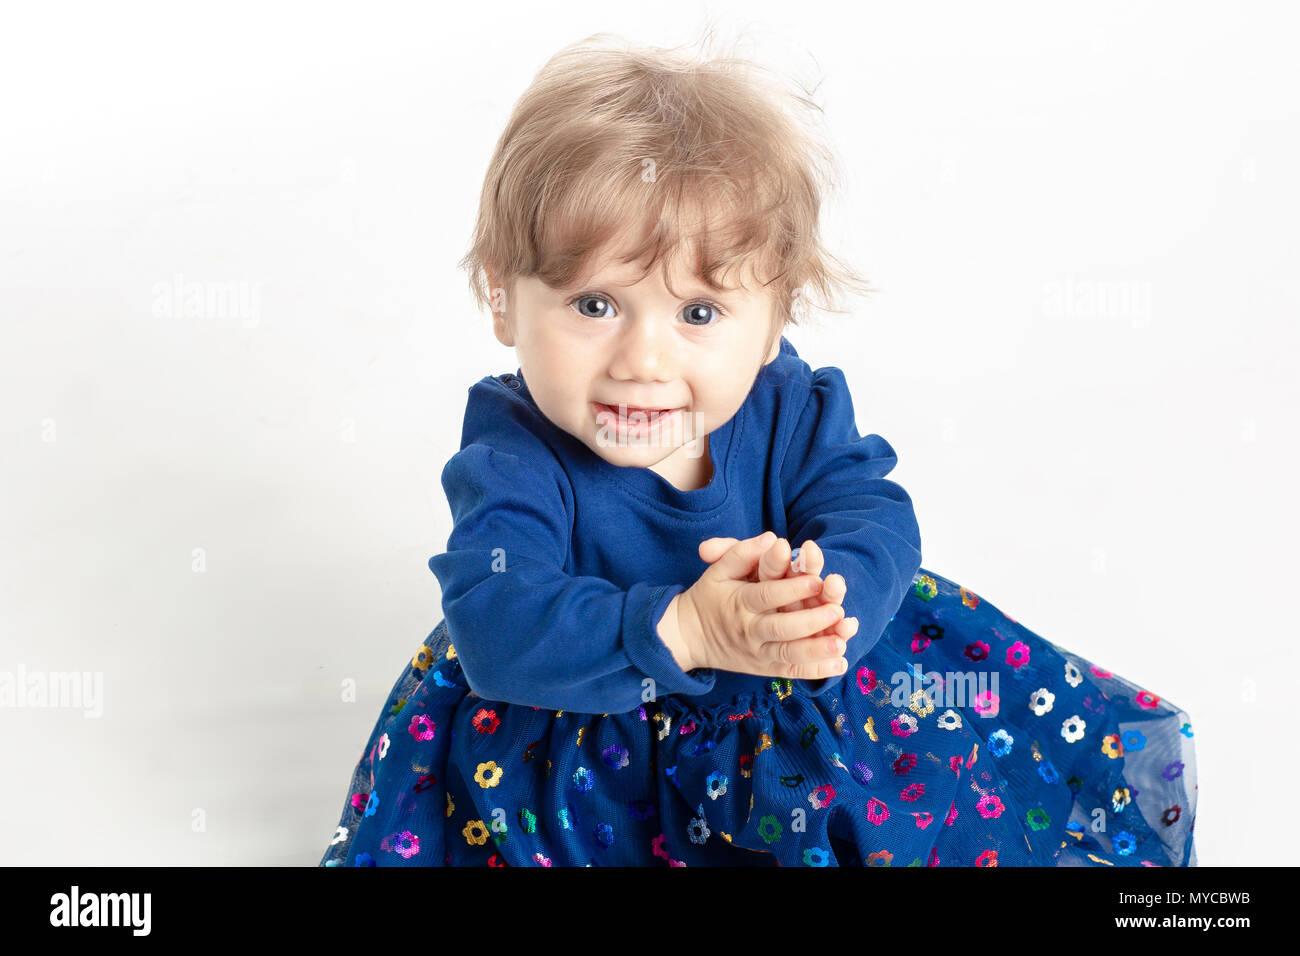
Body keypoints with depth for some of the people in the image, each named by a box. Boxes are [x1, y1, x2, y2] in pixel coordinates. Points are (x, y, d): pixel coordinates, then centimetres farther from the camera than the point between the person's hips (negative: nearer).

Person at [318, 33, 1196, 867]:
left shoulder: (790, 409, -16)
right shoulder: (512, 462, -28)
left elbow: (875, 521, -24)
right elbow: (497, 627, -41)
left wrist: (825, 594, -50)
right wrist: (682, 631, -55)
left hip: (791, 699, 1)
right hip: (589, 730, 0)